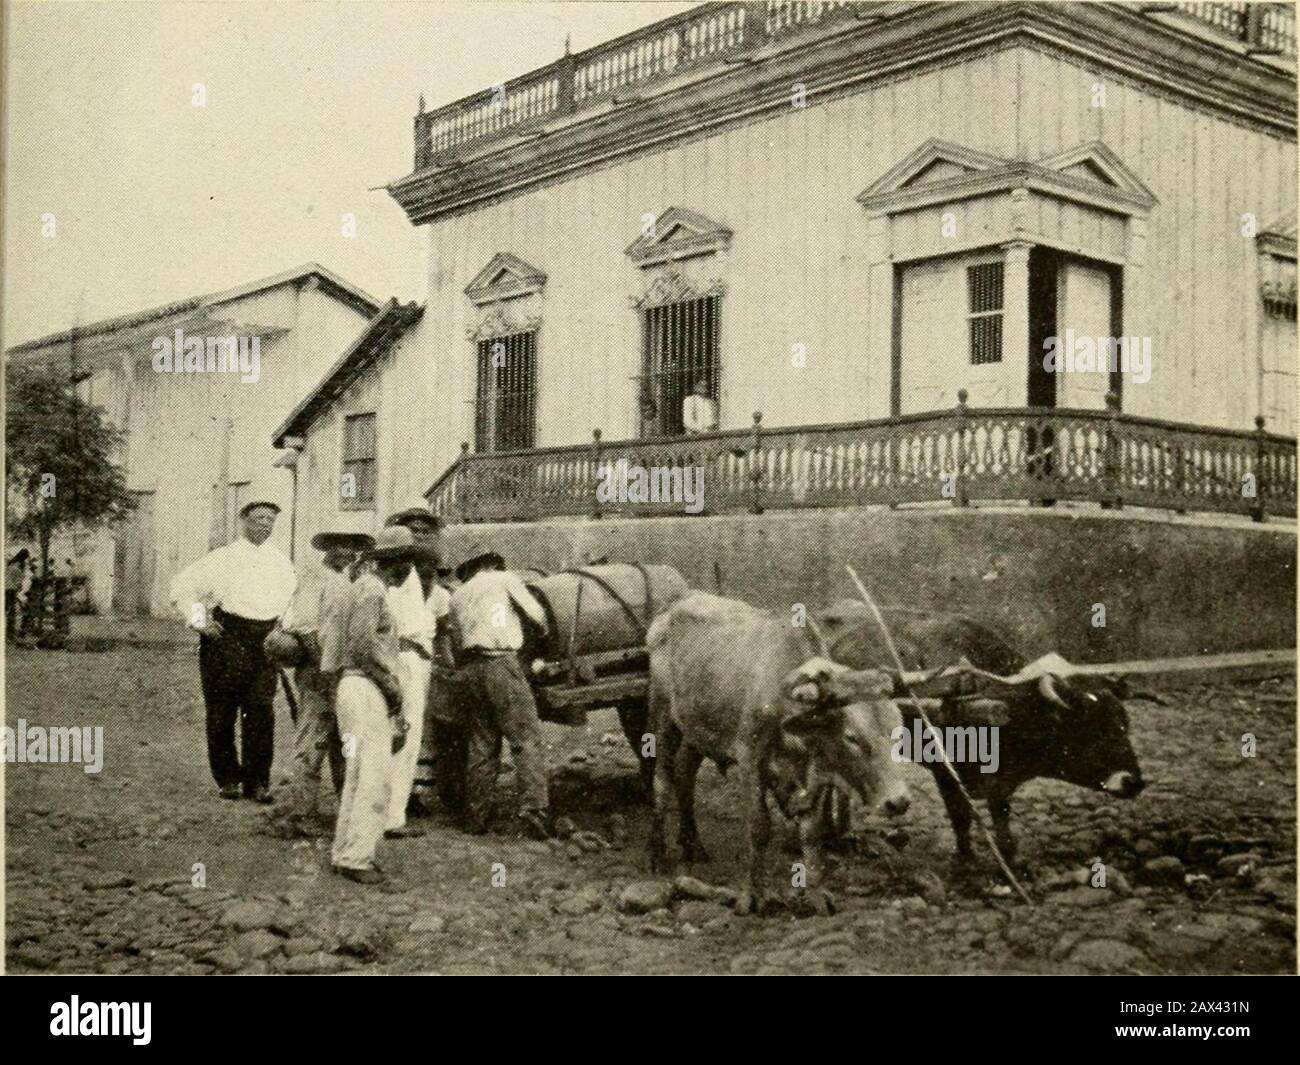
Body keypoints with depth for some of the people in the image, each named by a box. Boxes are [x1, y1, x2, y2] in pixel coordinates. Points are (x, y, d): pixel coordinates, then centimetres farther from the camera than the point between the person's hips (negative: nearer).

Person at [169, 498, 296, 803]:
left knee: (262, 710, -7)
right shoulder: (223, 558, 2)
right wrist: (199, 621, -6)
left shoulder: (281, 563, 15)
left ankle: (257, 781, 0)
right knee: (222, 712, 1)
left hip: (265, 641, 2)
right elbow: (182, 585, 2)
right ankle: (227, 778, 14)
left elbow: (295, 599, 28)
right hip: (226, 638, -2)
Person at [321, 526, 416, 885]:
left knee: (360, 777, 14)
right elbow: (363, 644, -21)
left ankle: (344, 853, 19)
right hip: (366, 690, -11)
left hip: (365, 691, 11)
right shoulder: (371, 590, -12)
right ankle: (356, 858, -11)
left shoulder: (364, 586, 18)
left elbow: (327, 632, 21)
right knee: (375, 777, -12)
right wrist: (393, 686, -13)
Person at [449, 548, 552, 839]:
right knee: (526, 740, -6)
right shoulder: (505, 579, 7)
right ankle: (534, 810, -16)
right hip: (502, 664, -5)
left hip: (470, 669, 6)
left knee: (481, 744, 12)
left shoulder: (457, 595, 21)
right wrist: (545, 631, 21)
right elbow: (536, 614, 2)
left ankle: (475, 818, 13)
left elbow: (461, 633, 12)